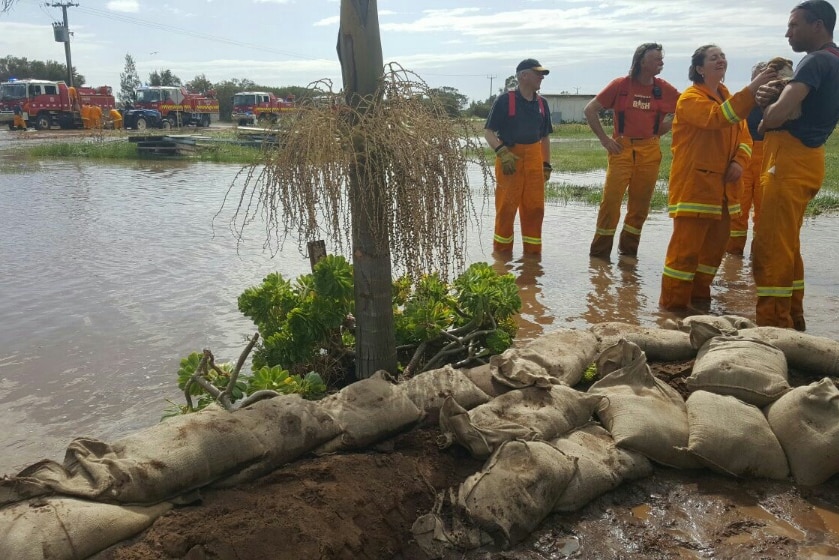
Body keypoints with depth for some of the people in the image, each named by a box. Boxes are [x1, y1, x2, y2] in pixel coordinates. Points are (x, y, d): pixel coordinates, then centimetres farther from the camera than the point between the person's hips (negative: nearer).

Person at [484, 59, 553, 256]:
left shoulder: (541, 103, 12)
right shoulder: (505, 100, -6)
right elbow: (488, 132, -7)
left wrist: (547, 164, 15)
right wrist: (502, 152, -20)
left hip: (534, 161, 5)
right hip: (510, 159, -5)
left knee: (535, 208, 6)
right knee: (506, 208, -2)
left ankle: (533, 251, 18)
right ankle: (502, 251, 12)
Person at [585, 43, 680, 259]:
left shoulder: (664, 89, 4)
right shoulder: (621, 85, -2)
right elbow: (590, 110, 1)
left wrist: (660, 130, 5)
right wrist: (604, 139, -3)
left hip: (650, 152, 3)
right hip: (621, 150, -3)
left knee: (640, 204, 7)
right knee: (611, 200, -8)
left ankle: (628, 250, 21)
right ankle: (599, 252, 3)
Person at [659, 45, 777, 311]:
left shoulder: (728, 98, 18)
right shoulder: (690, 98, -9)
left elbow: (743, 134, 16)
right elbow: (717, 117, -27)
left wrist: (740, 161, -3)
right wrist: (752, 88, -32)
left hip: (723, 186, 8)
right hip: (693, 184, -8)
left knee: (716, 244, 13)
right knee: (686, 246, -7)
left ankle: (699, 296, 27)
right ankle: (673, 303, 1)